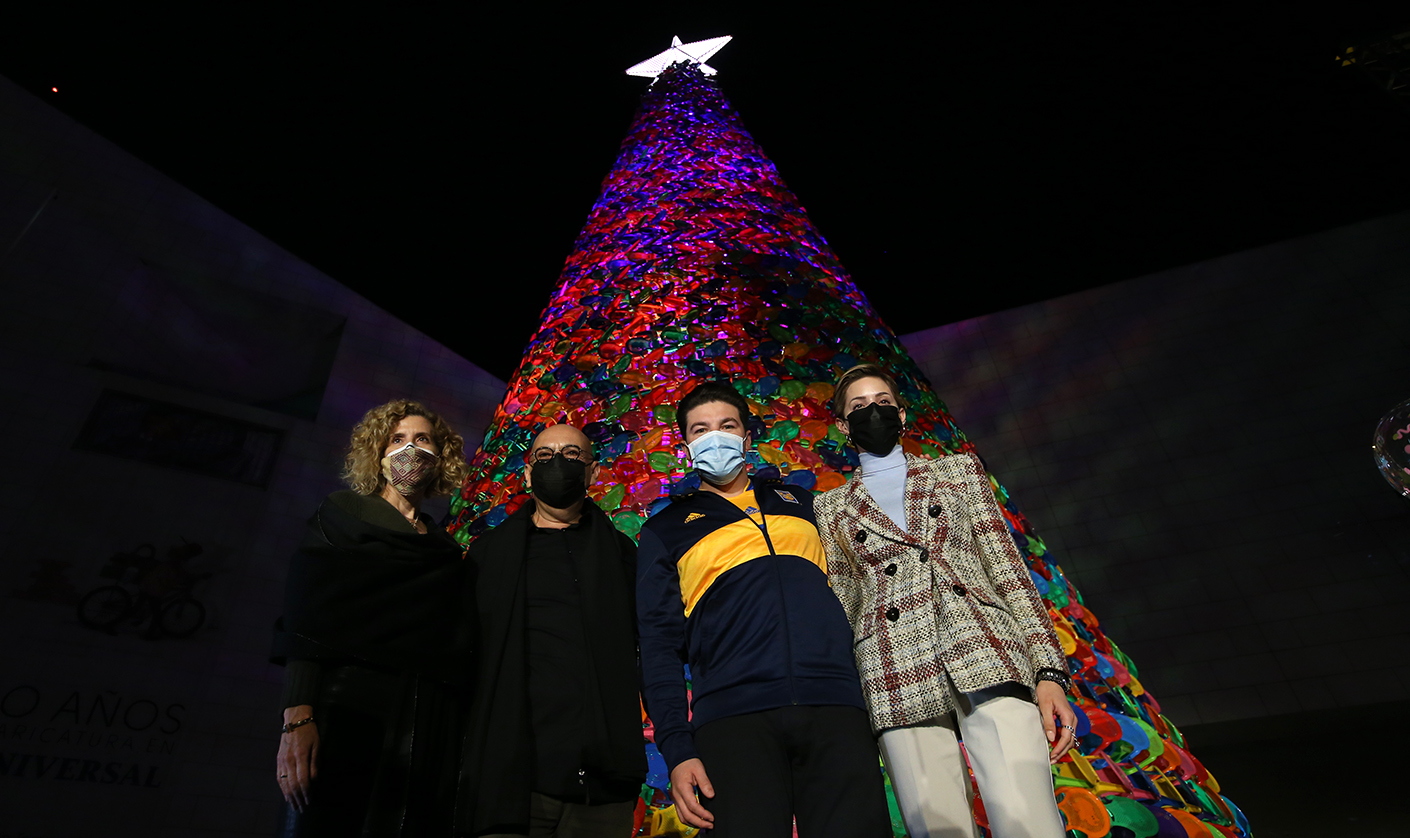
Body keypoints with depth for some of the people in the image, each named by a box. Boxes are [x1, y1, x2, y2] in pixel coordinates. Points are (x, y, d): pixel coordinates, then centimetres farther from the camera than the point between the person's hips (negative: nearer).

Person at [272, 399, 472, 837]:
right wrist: (297, 717, -13)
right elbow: (305, 613, 0)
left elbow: (457, 643, 14)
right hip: (349, 706, -2)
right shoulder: (343, 511, 12)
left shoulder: (446, 549, 19)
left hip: (430, 723, 3)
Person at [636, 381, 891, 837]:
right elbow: (659, 645, 7)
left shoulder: (798, 502, 21)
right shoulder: (667, 530, 13)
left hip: (834, 706, 2)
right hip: (732, 714, -2)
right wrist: (677, 749, -4)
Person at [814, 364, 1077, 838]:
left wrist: (1049, 670, 0)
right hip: (898, 682, 0)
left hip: (987, 657, 0)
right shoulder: (831, 509, 18)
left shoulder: (960, 470, 19)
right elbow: (840, 608, 14)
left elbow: (1009, 572, 12)